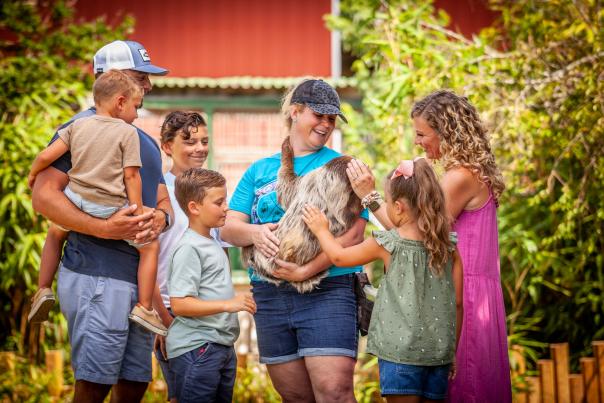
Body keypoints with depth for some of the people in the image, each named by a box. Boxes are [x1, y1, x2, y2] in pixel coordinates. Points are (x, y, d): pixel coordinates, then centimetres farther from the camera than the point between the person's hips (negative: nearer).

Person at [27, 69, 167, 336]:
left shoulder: (77, 126, 8)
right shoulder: (127, 132, -4)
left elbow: (46, 156, 3)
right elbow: (131, 176, -8)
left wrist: (33, 175, 23)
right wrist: (138, 213, -3)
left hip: (76, 201, 4)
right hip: (111, 209, -4)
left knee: (55, 233, 34)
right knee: (149, 246, 12)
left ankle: (43, 289, 28)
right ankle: (144, 308, 5)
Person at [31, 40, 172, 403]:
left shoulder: (146, 142, 23)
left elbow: (164, 201, 21)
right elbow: (44, 196, -13)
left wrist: (161, 217, -4)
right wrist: (104, 228, -23)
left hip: (140, 278, 8)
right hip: (99, 278, -8)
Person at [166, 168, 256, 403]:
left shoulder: (212, 244, 16)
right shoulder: (188, 248, -14)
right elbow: (179, 304, -21)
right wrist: (228, 304, -25)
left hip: (222, 346, 10)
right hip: (197, 348, -10)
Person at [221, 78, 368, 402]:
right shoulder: (260, 170, 15)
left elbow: (354, 233, -8)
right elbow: (228, 228, 9)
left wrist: (306, 271, -18)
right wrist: (254, 233, -15)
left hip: (326, 292, -4)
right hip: (269, 296, 4)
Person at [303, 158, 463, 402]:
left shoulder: (387, 244, -6)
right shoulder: (449, 246, 2)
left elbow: (339, 257, 9)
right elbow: (458, 302, 7)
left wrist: (321, 230, 27)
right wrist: (453, 350, 18)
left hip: (400, 351, -4)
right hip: (439, 350, 4)